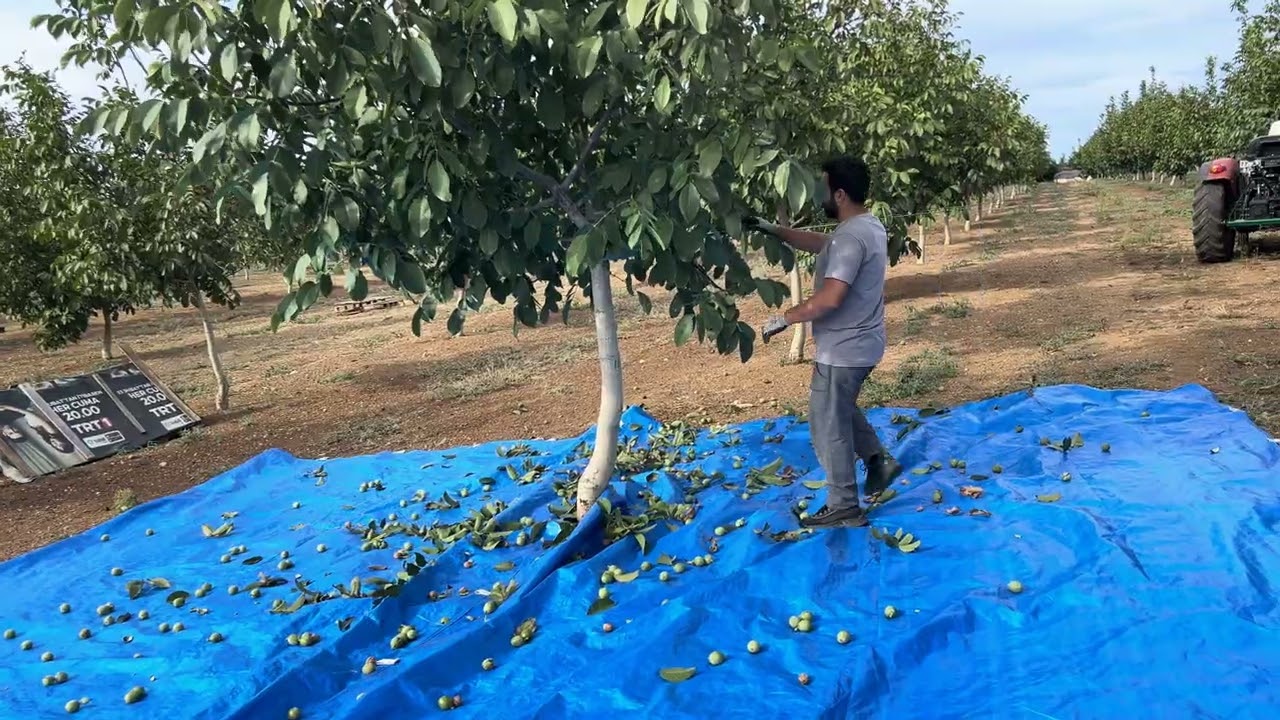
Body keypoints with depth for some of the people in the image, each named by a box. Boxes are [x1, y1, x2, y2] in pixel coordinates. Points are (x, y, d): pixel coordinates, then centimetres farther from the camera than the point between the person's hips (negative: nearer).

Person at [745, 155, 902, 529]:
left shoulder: (850, 237, -25)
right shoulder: (870, 226, 8)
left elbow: (829, 298, -32)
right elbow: (819, 243, 19)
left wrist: (784, 318, -19)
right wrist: (772, 229, 15)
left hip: (843, 350, -10)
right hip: (860, 345, 10)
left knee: (829, 426, 2)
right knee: (841, 411, 30)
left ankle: (844, 508, 12)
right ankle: (878, 459, 29)